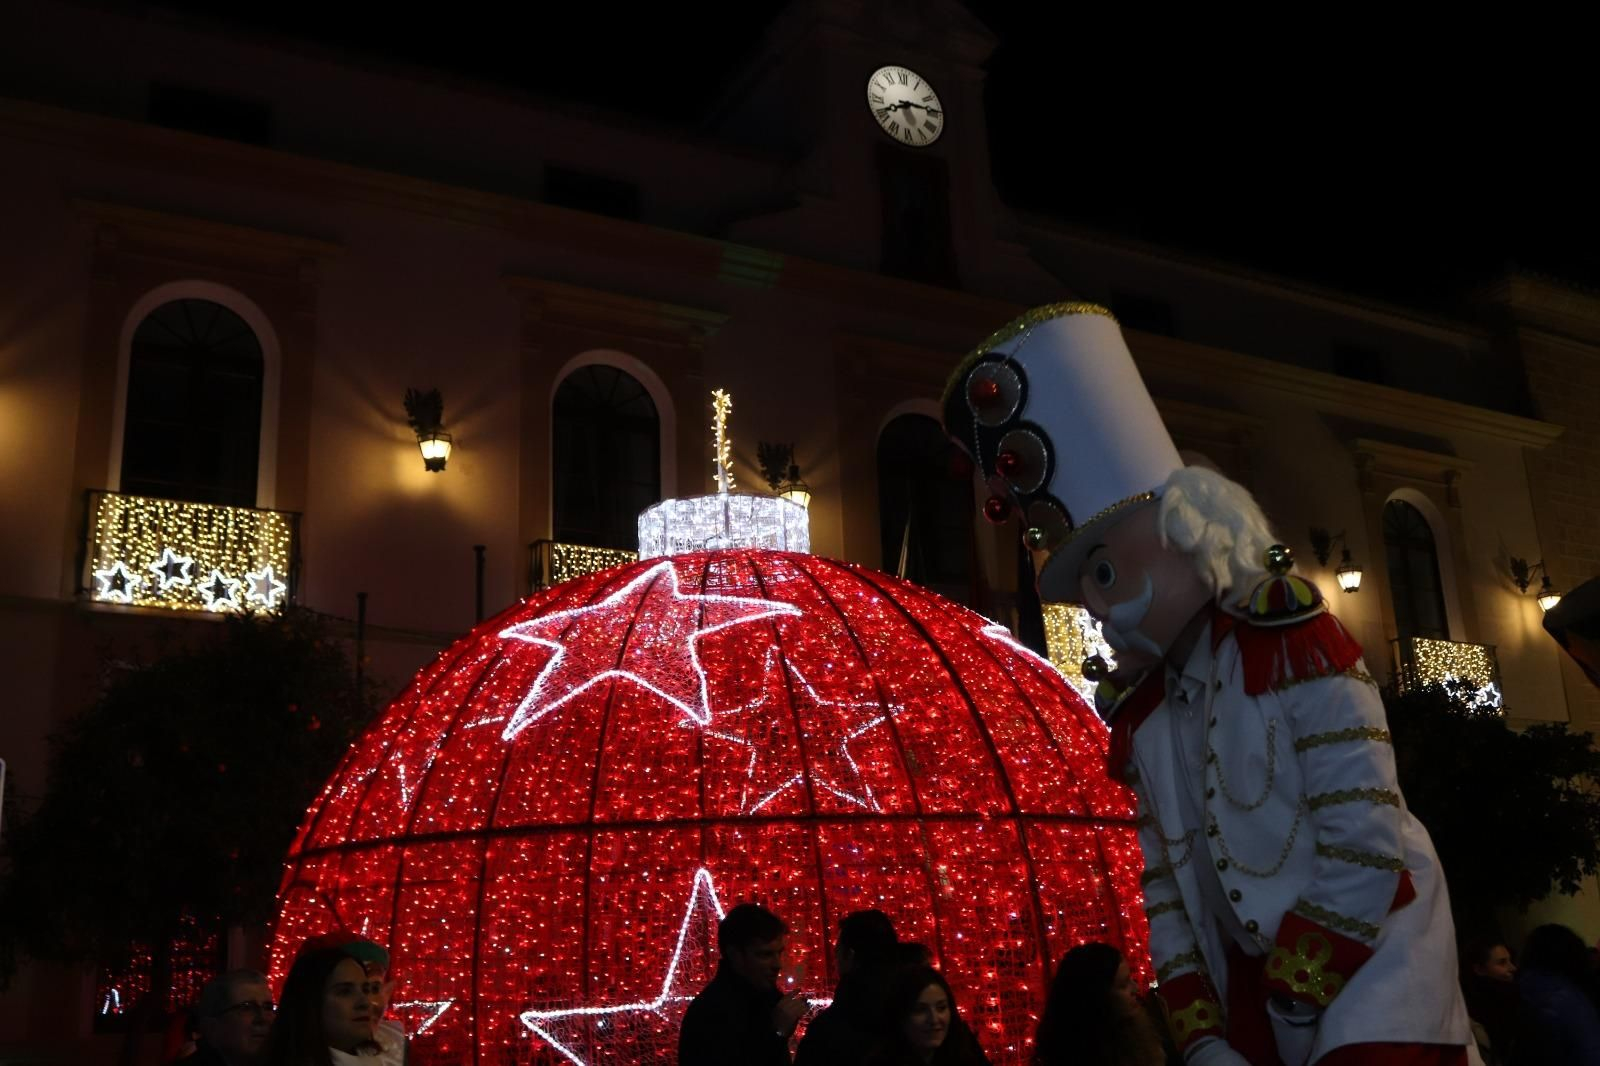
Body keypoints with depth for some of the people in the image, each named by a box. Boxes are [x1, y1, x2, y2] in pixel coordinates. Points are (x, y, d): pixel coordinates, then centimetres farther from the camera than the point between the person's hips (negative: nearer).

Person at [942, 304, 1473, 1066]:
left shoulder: (1291, 645, -14)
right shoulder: (1140, 712, 5)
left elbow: (1370, 846, -18)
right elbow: (1165, 888, 7)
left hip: (1373, 957, -6)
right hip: (1250, 976, 6)